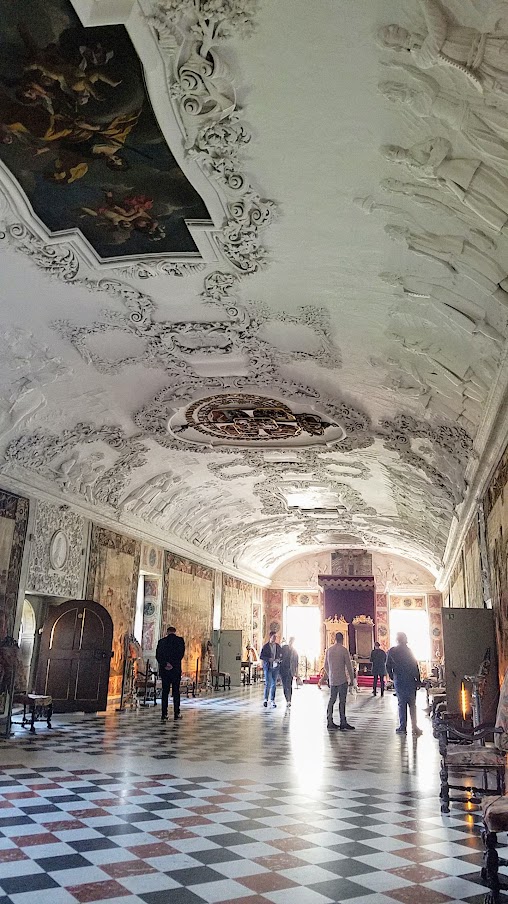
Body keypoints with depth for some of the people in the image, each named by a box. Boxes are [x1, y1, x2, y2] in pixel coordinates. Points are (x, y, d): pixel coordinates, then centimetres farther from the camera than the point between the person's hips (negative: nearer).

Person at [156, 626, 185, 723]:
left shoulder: (161, 641, 5)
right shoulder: (180, 640, -1)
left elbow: (158, 656, -2)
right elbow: (181, 654, -9)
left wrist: (165, 665, -8)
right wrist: (173, 665, -9)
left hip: (164, 670, 2)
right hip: (176, 670, -2)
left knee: (165, 692, 6)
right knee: (176, 691, 8)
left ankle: (164, 715, 2)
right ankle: (176, 713, 9)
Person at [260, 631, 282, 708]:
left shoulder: (278, 646, 6)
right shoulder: (266, 646, -5)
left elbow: (281, 655, 13)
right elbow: (261, 656, -6)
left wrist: (278, 659, -7)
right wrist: (269, 659, -18)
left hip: (275, 667, 4)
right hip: (268, 667, -4)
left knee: (274, 684, 7)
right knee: (268, 683, -7)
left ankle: (272, 700, 16)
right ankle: (265, 699, 9)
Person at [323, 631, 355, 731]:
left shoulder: (329, 650, 6)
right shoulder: (344, 650, -9)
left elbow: (326, 665, 12)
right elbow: (349, 666, -8)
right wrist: (352, 678, 2)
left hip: (332, 680, 5)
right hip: (342, 679, -5)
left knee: (332, 700, 10)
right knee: (342, 701, -1)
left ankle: (330, 722, 12)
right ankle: (343, 723, 2)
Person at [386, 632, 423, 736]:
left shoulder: (391, 651, 0)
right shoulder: (408, 650, -5)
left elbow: (388, 666, 4)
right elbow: (415, 666, -5)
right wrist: (418, 680, -1)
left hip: (398, 681, 1)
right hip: (410, 680, -1)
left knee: (401, 704, 7)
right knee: (412, 704, 7)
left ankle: (402, 727, 5)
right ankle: (414, 727, 2)